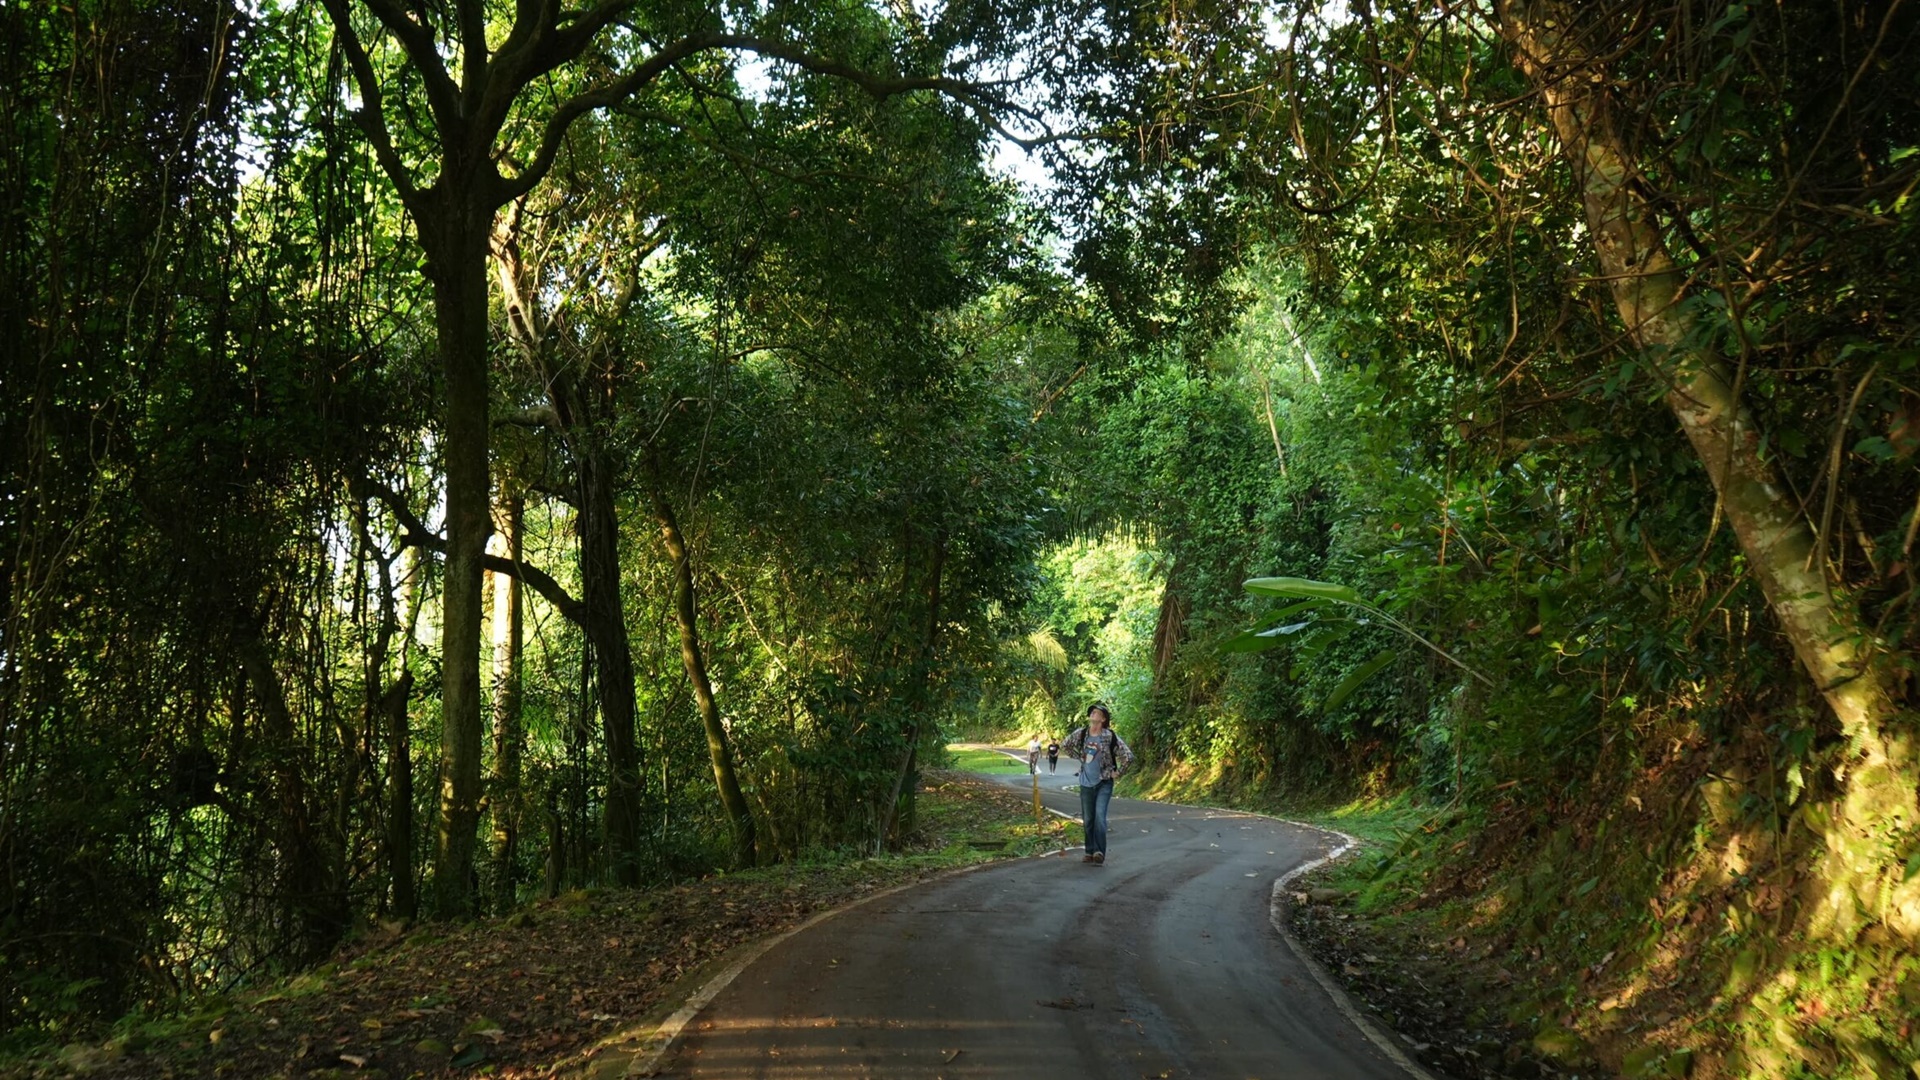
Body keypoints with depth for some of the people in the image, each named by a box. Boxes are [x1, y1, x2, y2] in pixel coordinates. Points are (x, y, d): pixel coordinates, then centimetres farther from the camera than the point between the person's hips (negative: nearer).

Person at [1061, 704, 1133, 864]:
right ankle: (1090, 852, 20)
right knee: (1087, 819, 10)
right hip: (1086, 783, 4)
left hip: (1104, 783, -4)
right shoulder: (1080, 734, -2)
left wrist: (1117, 772, -6)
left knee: (1099, 816, -18)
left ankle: (1099, 852, -19)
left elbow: (1128, 757, -10)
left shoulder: (1111, 737, -13)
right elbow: (1066, 746, 17)